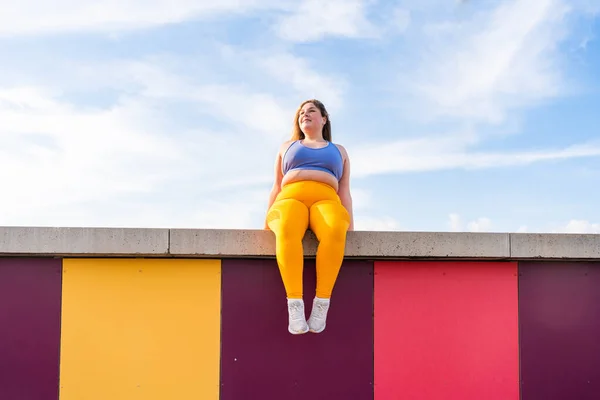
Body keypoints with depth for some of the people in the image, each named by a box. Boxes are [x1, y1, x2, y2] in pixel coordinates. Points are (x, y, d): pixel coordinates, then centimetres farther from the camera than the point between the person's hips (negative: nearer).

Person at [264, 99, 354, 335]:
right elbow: (277, 187, 23)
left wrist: (350, 227, 4)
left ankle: (322, 303, -39)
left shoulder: (338, 151, 29)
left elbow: (344, 192, 19)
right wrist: (267, 223, 9)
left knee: (335, 232, -41)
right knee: (287, 230, -41)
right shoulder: (287, 147, 31)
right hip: (290, 201, 0)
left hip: (326, 203, 0)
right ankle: (295, 305, -45)